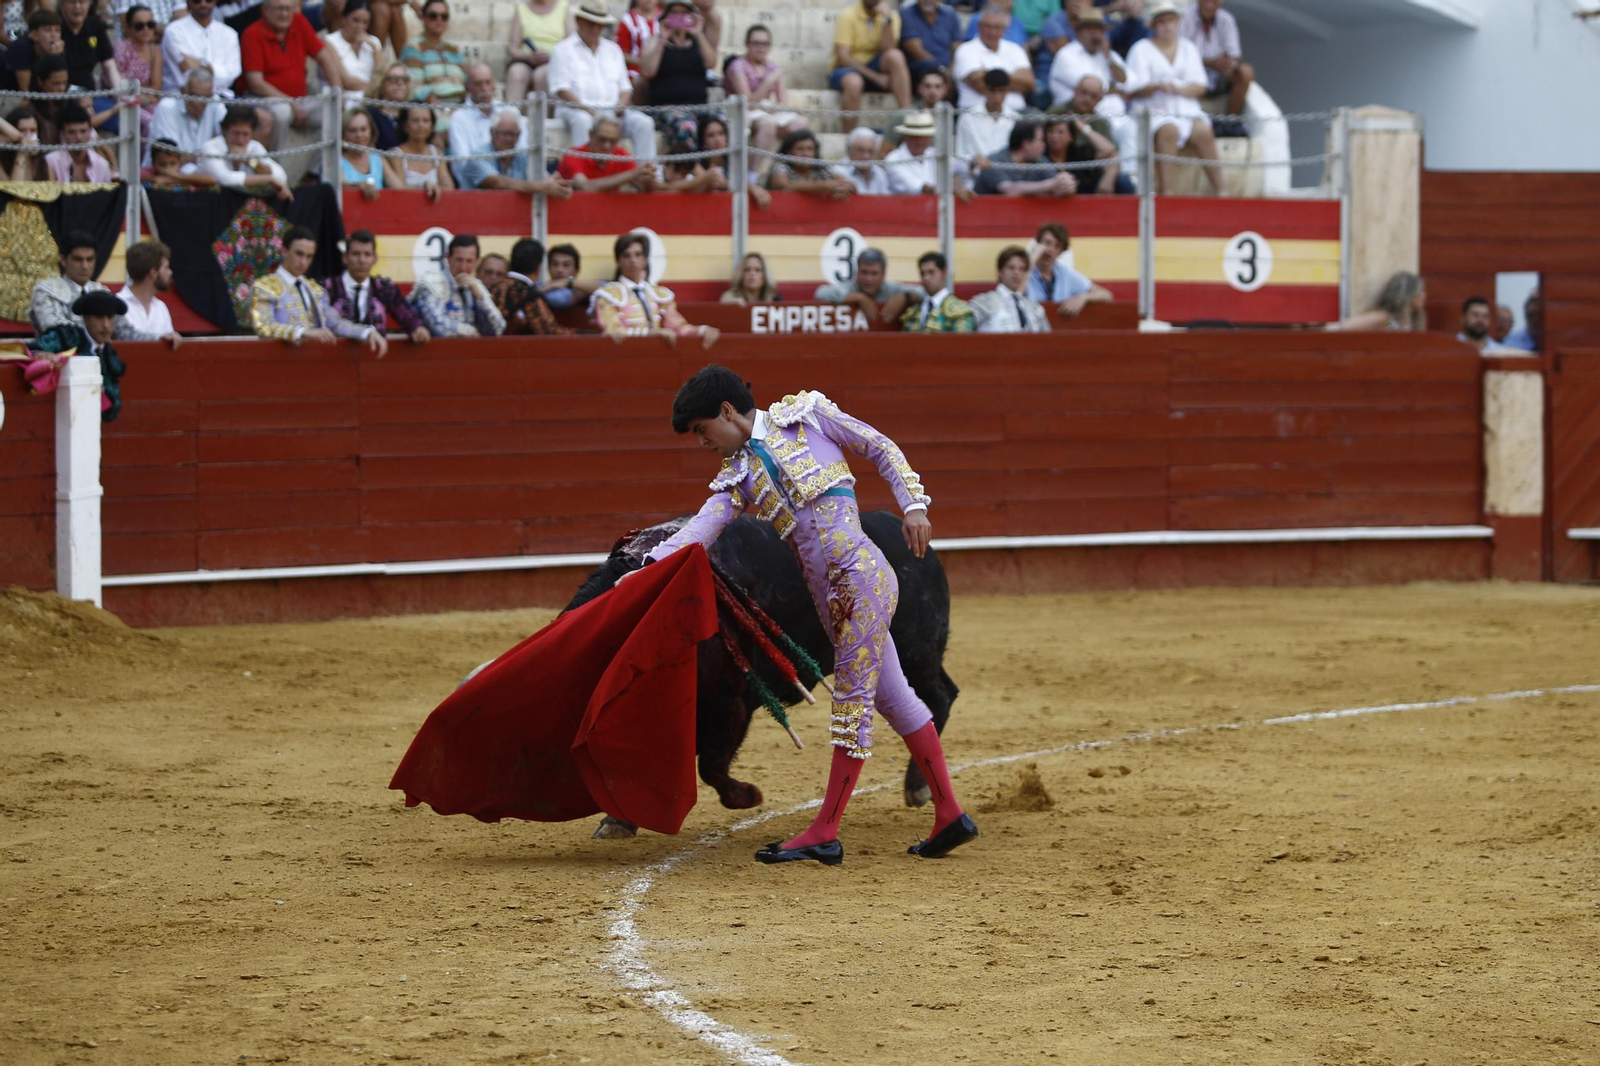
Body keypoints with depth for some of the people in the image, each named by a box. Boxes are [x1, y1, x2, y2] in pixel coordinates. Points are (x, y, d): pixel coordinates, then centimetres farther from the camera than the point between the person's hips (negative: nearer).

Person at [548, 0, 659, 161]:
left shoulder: (613, 50, 25)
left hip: (611, 110, 4)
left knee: (644, 122, -22)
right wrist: (588, 110, -17)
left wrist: (619, 108, -5)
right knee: (582, 121, -40)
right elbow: (562, 90, -3)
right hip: (575, 109, -4)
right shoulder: (564, 50, 10)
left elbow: (625, 89, 19)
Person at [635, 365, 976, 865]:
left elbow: (881, 448, 8)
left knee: (853, 700, -6)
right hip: (831, 598, 7)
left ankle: (824, 833, -8)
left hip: (862, 575, -7)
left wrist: (913, 505, -2)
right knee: (891, 696, 11)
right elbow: (699, 531, 4)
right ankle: (949, 815, 17)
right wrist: (648, 568, -10)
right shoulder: (738, 477, 17)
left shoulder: (805, 415, 3)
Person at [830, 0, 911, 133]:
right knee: (853, 82, -38)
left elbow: (887, 50, -14)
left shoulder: (891, 16, 0)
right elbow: (842, 57, -17)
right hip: (847, 69, -3)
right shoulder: (848, 16, -10)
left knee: (895, 56, -27)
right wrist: (876, 77, -22)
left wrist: (886, 20, -23)